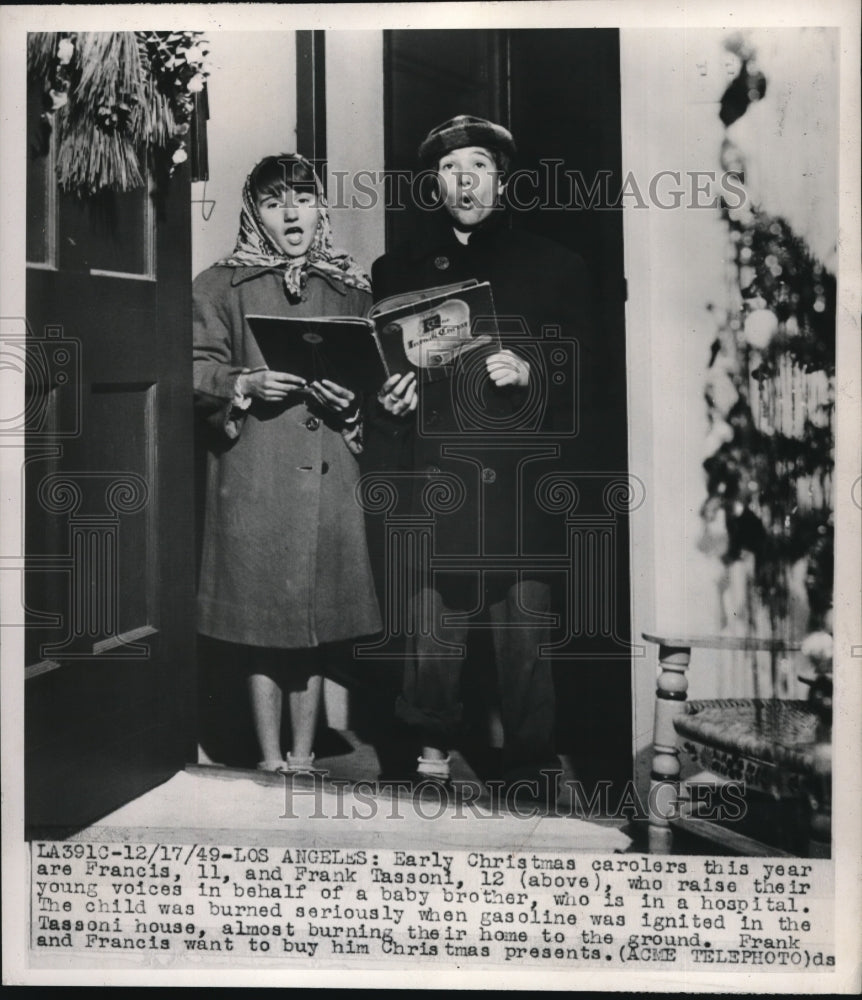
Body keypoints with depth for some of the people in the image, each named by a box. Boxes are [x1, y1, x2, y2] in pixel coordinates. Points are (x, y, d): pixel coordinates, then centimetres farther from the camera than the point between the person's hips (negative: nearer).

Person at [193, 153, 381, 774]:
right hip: (254, 472, -2)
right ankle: (271, 757, 13)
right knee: (261, 616, 0)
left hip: (329, 471, 2)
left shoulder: (350, 286, 13)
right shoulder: (221, 285, 8)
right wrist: (246, 384, -15)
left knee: (319, 618, 5)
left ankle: (304, 754, 17)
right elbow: (198, 371, 3)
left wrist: (352, 397, -6)